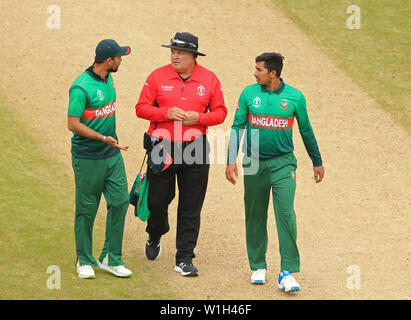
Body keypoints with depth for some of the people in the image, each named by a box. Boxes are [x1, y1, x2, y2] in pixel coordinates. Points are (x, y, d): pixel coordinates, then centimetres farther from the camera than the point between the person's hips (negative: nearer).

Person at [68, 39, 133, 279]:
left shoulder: (108, 79, 7)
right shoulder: (81, 88, -19)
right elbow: (73, 124, -20)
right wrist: (103, 138, -26)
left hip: (112, 154, 7)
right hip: (88, 158, -7)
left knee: (120, 201, 1)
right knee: (87, 210, 3)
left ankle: (111, 258, 11)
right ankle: (85, 261, 16)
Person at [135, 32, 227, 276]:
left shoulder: (210, 79, 3)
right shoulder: (158, 77, 1)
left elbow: (220, 113, 6)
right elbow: (142, 108, -1)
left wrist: (199, 118, -13)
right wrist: (167, 113, -17)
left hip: (195, 149, 0)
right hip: (163, 147, 0)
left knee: (191, 207, 0)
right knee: (157, 200, 5)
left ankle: (185, 259, 6)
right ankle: (155, 237, 37)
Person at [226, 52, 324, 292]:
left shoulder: (294, 97, -2)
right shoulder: (249, 94, 1)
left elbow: (306, 131, 9)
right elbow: (238, 128, 4)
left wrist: (317, 162, 16)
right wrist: (231, 161, -4)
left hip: (283, 162, -2)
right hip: (254, 163, 2)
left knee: (285, 213, -12)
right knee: (255, 216, 8)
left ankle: (287, 273, -12)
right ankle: (258, 267, 24)